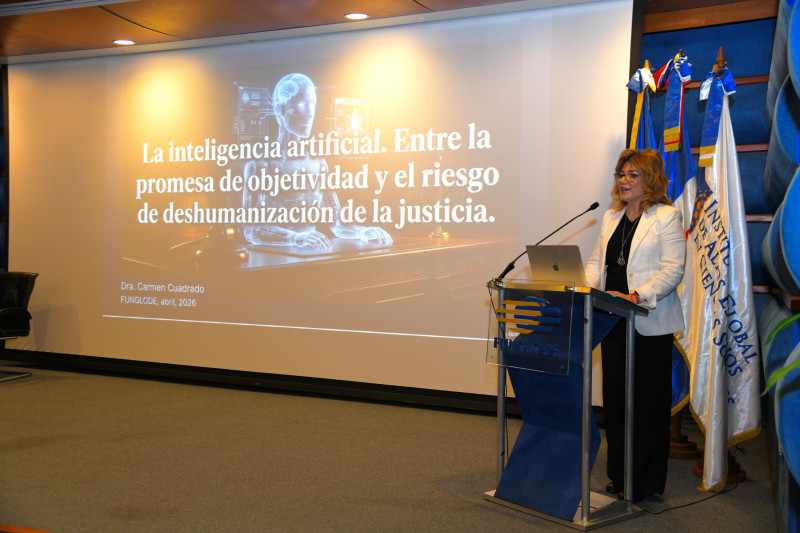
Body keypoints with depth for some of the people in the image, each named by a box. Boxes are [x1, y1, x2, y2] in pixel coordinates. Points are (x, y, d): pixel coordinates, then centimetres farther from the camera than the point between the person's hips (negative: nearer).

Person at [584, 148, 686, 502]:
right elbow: (596, 262, 14)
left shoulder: (667, 217, -6)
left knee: (648, 403, 1)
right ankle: (619, 476, 24)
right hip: (613, 323, 7)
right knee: (614, 398, 11)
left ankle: (645, 483, 13)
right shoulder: (610, 218, 15)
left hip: (649, 324, -6)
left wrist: (636, 296, -25)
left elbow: (673, 270, -13)